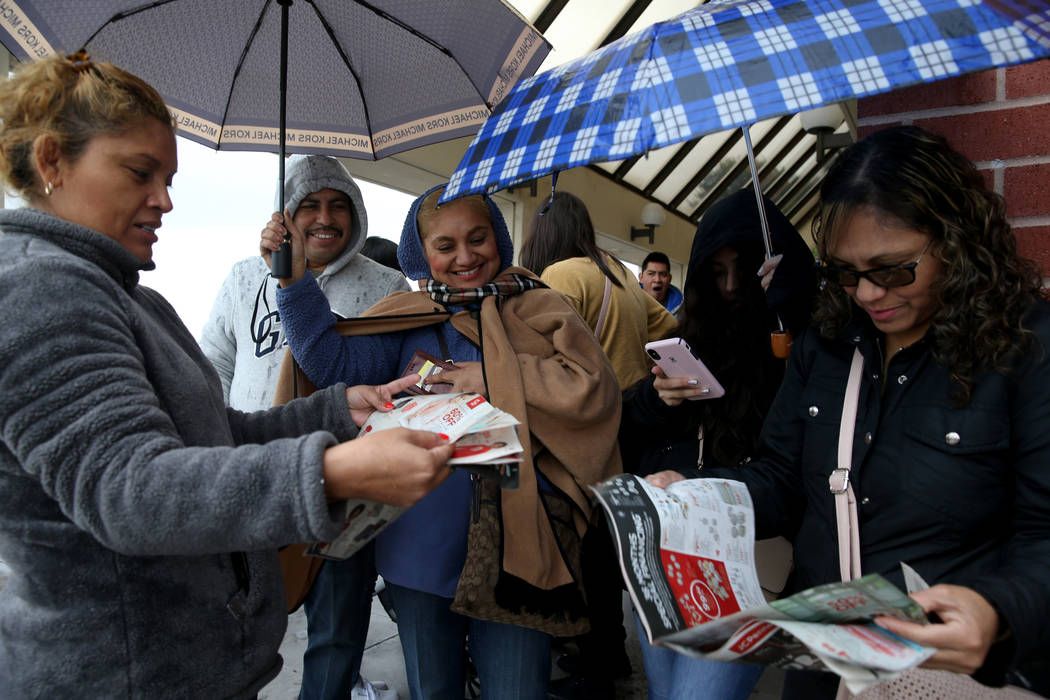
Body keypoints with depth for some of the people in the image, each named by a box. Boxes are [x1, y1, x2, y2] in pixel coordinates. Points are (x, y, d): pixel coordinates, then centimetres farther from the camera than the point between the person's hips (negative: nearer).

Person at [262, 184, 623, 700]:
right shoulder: (407, 319, 5)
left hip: (511, 547, -2)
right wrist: (293, 277, -15)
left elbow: (595, 389, -12)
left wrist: (496, 381, -16)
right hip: (420, 551, 3)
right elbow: (332, 362, -7)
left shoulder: (538, 310, -1)